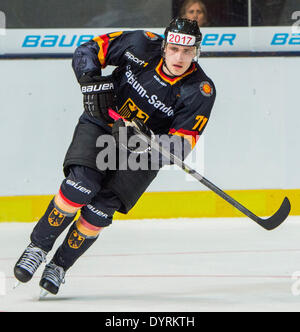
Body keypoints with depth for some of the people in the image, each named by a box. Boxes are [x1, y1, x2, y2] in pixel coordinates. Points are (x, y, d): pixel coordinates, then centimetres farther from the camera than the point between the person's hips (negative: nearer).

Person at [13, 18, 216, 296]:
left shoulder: (201, 91, -17)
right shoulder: (143, 46, -15)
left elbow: (183, 143, -19)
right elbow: (88, 50, -4)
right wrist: (91, 82, -22)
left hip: (142, 152, 0)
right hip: (101, 124, 0)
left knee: (101, 208, -14)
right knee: (82, 184, -23)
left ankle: (60, 266, 4)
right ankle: (38, 248, -7)